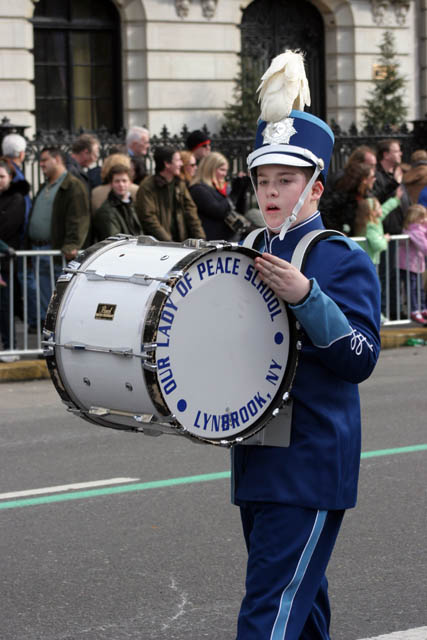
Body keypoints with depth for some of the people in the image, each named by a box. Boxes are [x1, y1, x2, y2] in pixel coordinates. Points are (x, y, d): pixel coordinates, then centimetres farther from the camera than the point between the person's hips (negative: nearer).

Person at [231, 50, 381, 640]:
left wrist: (305, 296, -27)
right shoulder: (248, 252, 10)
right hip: (257, 455, 7)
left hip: (311, 465, -7)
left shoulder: (343, 260, -9)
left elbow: (360, 359, -18)